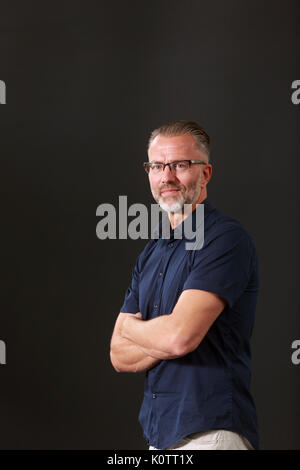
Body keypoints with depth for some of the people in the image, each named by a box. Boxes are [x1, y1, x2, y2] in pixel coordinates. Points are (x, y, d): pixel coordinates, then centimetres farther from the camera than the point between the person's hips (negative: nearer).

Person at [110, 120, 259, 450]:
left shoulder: (226, 238, -12)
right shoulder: (151, 253, 14)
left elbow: (179, 335, -22)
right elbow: (119, 355, 8)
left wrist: (132, 326, -2)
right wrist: (165, 338, -10)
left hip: (210, 433, -7)